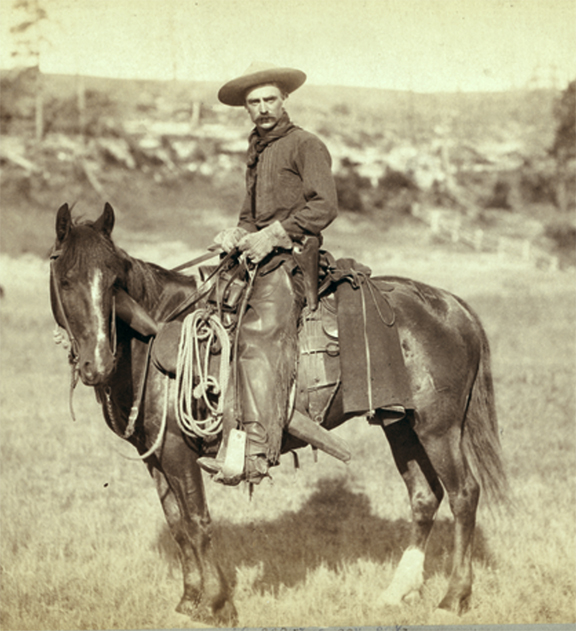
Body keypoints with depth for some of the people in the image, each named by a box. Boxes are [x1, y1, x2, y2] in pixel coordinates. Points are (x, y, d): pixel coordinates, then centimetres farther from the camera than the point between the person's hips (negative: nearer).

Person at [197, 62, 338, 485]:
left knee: (258, 336, -26)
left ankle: (258, 452, -34)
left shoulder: (305, 145, -1)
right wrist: (237, 235, 7)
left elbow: (324, 206, -12)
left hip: (291, 258, -9)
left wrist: (273, 235, -15)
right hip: (258, 259, 9)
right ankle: (230, 439, -10)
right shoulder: (257, 151, 25)